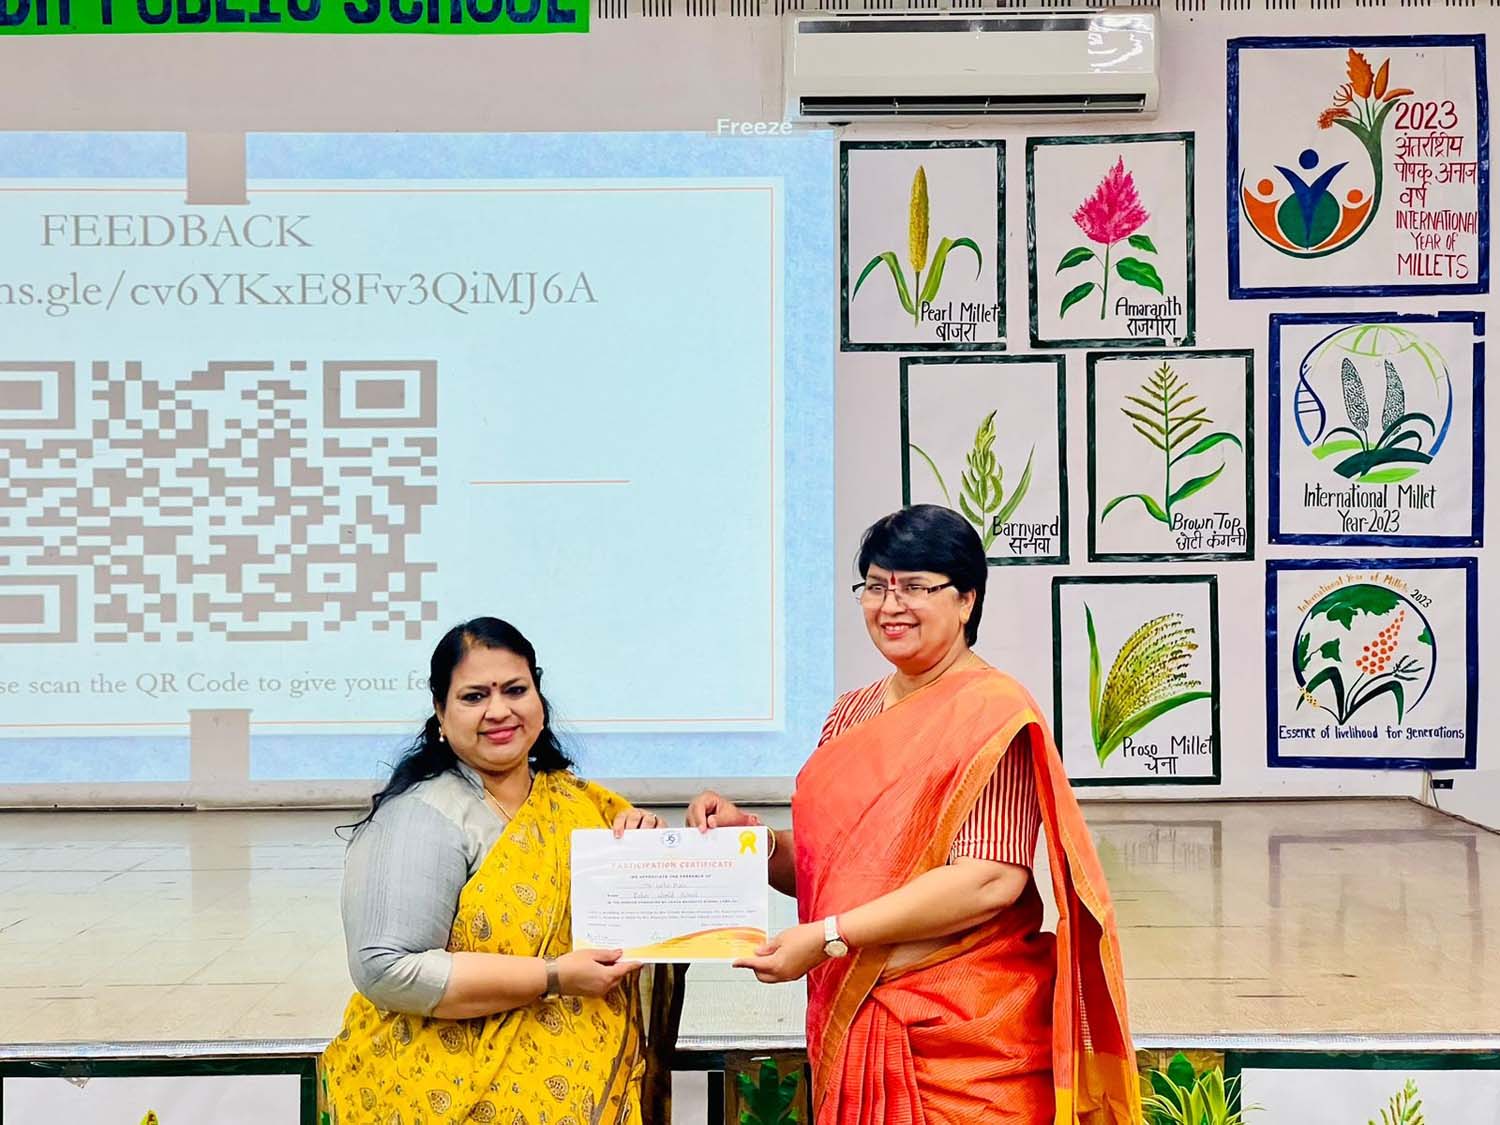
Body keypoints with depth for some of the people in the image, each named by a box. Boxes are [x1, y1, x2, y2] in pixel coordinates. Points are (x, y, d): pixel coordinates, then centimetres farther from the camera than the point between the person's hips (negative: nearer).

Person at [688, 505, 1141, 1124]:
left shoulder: (992, 711, -10)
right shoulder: (851, 714, 11)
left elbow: (993, 878, -20)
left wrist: (830, 936, -20)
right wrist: (749, 833, -4)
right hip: (849, 1026, 6)